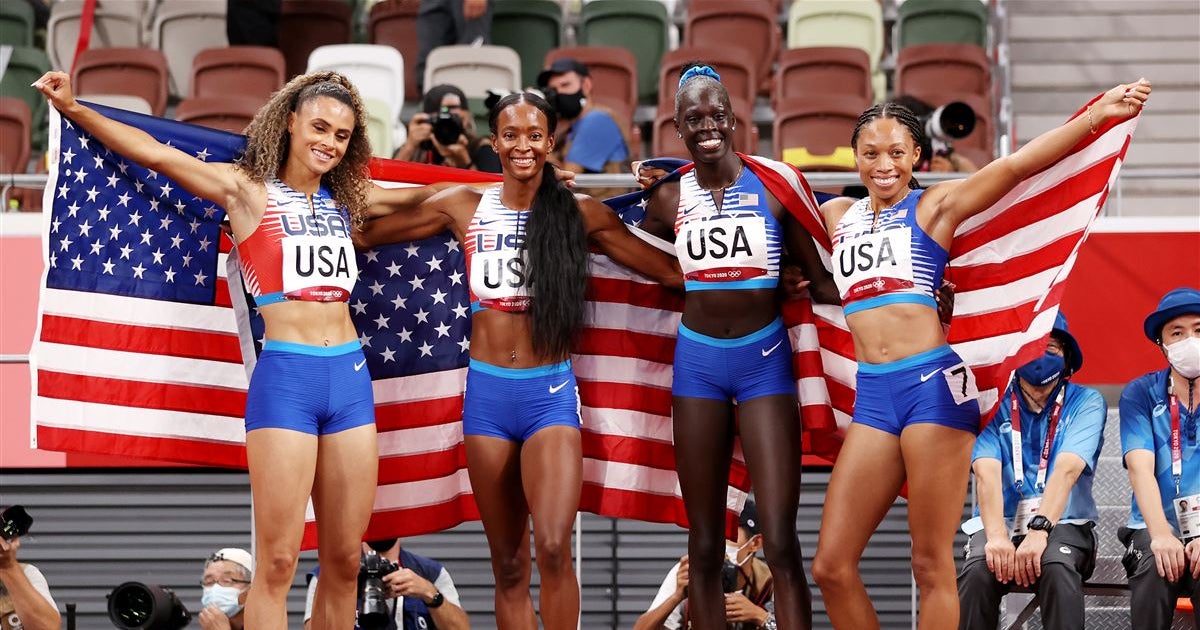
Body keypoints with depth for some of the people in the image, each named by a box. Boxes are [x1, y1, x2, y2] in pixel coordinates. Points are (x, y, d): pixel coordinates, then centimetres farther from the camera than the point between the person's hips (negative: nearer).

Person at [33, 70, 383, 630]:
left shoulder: (345, 198, 16)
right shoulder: (248, 190, 3)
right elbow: (155, 153, -1)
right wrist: (74, 109, -5)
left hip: (351, 377, 5)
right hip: (285, 378, -5)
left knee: (344, 562, 5)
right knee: (277, 563, -8)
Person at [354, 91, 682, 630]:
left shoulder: (581, 213, 1)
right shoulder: (464, 207, 5)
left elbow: (672, 271, 3)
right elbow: (363, 233, 13)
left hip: (551, 392, -2)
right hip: (486, 392, 2)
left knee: (553, 549, -19)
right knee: (509, 565, 6)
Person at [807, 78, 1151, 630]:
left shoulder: (935, 206, 5)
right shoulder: (836, 216, 18)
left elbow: (1016, 165, -5)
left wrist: (1098, 115, -13)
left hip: (933, 384, -5)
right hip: (872, 396, 5)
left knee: (932, 565, -4)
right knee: (831, 567, 0)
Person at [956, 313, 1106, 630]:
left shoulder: (1086, 402, 0)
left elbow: (1067, 470, -15)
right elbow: (987, 473, -12)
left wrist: (1040, 530, -31)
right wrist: (996, 536, -30)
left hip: (1062, 523, -1)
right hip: (1002, 522, 1)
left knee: (1057, 567, -35)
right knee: (977, 571, -31)